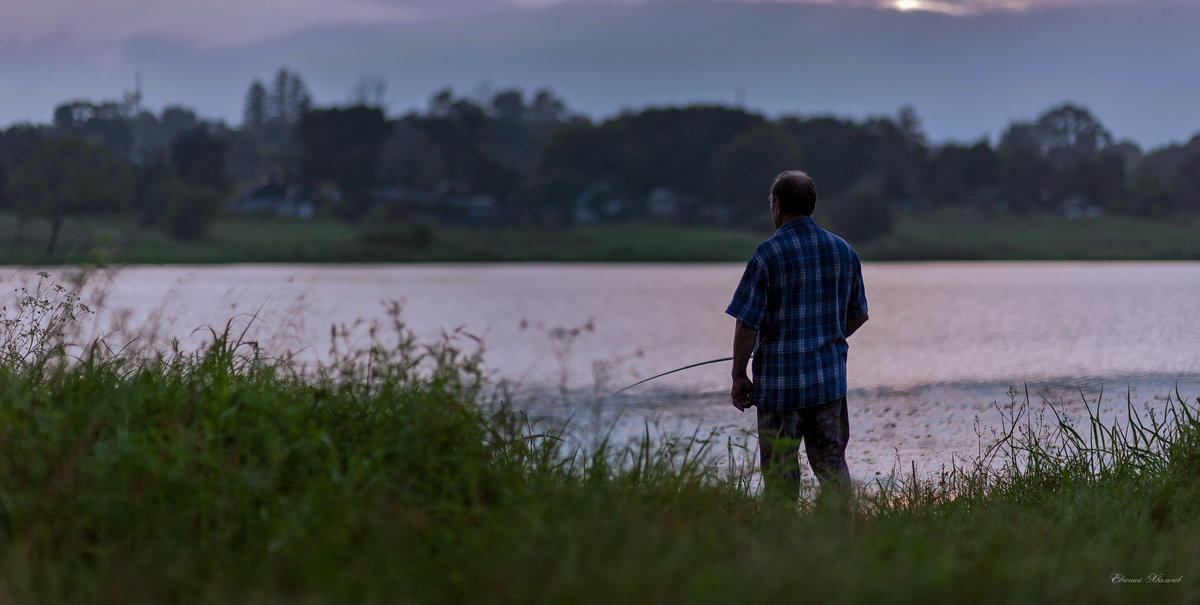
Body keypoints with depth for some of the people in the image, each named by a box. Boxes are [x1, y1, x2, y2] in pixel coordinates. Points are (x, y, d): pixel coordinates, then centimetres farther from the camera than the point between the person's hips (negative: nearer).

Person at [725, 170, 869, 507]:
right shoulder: (844, 251, 6)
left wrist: (739, 376, -2)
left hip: (780, 381, -4)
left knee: (780, 472, 3)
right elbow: (858, 315, 15)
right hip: (830, 378, 4)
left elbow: (747, 324, -12)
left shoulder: (769, 254, -12)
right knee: (832, 464, 9)